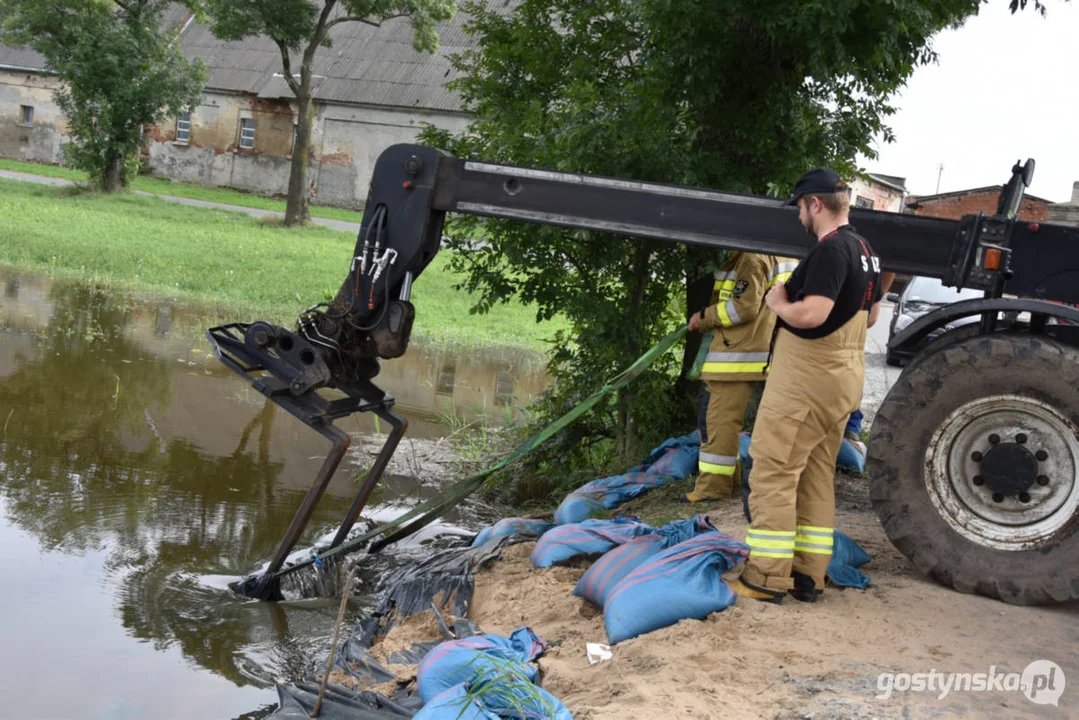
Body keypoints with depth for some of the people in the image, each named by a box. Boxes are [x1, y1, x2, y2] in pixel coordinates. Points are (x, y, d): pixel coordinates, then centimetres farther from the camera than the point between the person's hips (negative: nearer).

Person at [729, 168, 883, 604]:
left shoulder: (830, 250, -17)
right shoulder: (865, 251, 14)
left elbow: (810, 315, -27)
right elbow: (870, 315, 24)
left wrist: (779, 303, -8)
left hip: (806, 380, -10)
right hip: (844, 377, 10)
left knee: (774, 473, -5)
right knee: (817, 477, 13)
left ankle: (766, 577, -4)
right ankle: (808, 576, 17)